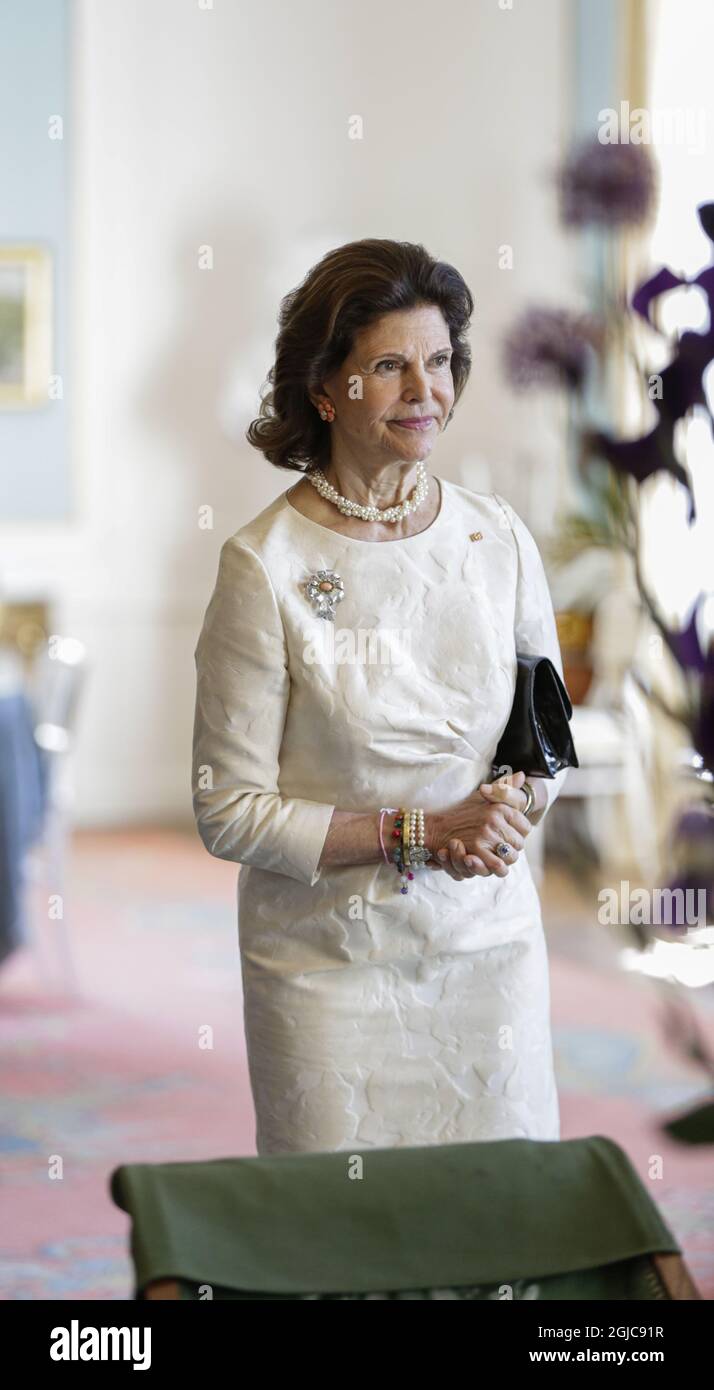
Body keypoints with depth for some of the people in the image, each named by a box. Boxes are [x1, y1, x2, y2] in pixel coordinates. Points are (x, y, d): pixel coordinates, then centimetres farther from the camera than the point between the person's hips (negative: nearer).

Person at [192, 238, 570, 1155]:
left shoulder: (500, 539, 1)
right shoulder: (265, 564, -12)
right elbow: (227, 812, -11)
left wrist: (515, 805, -10)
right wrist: (419, 834, -16)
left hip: (489, 939, 3)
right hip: (328, 961, -3)